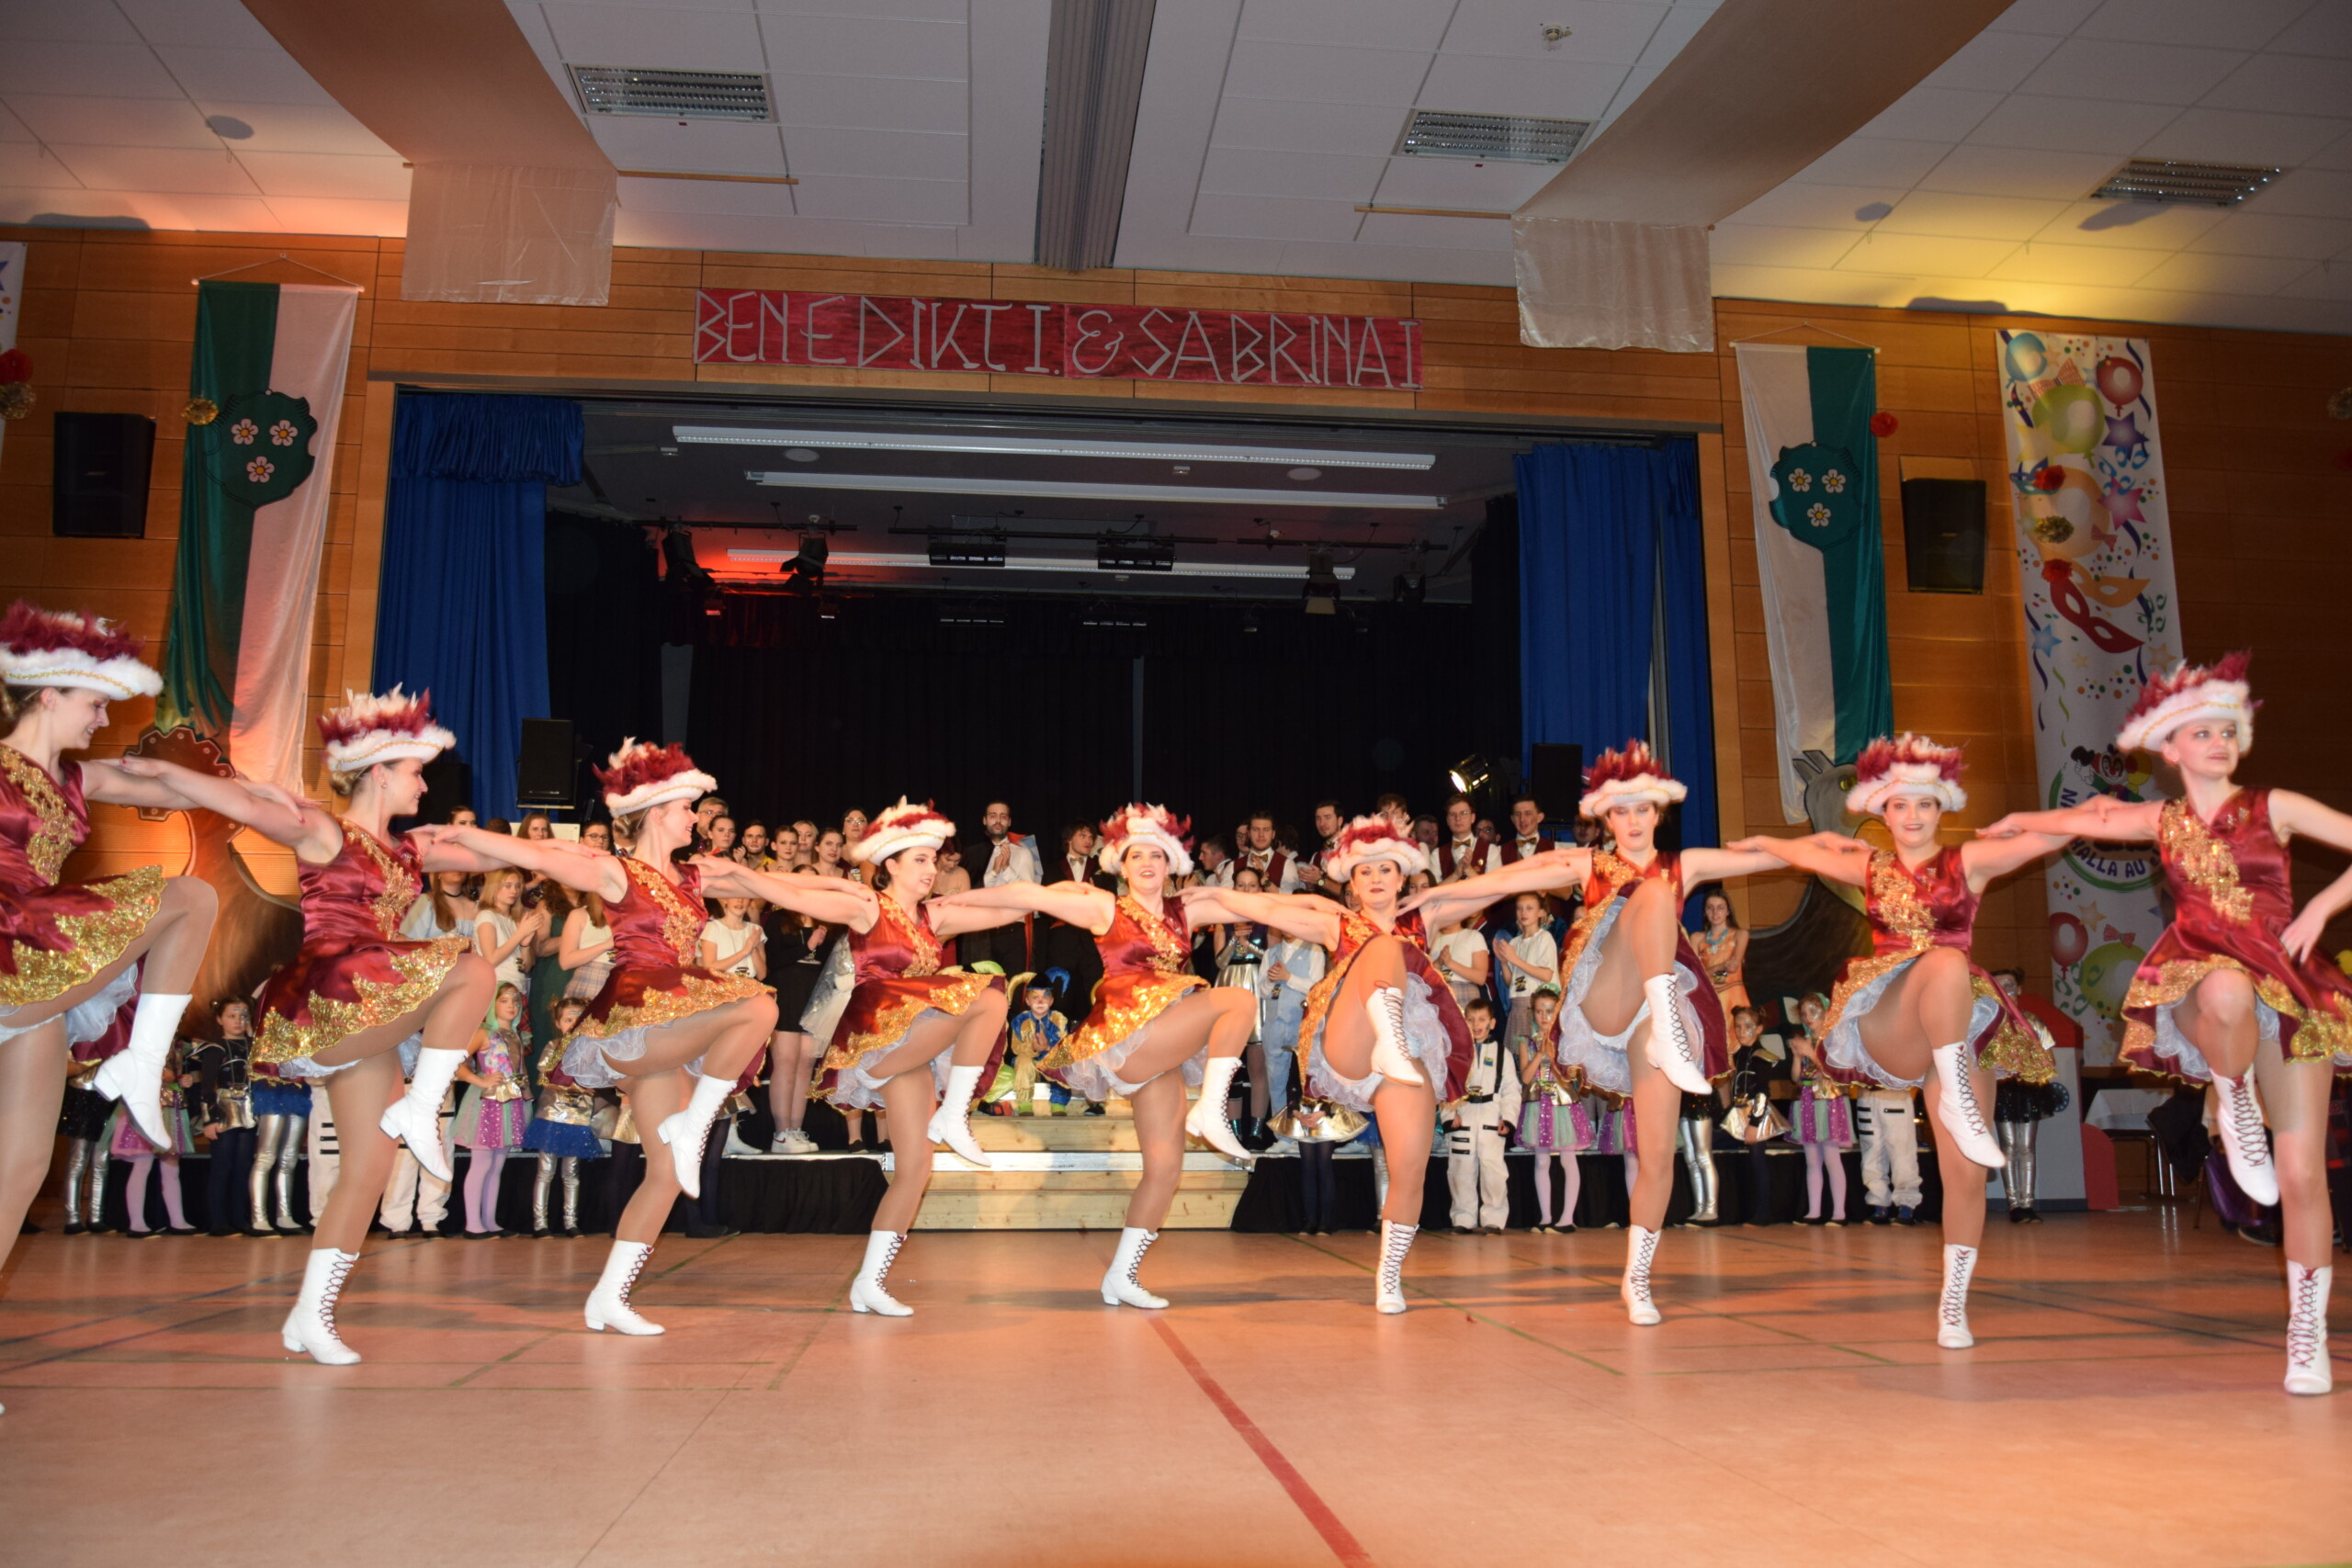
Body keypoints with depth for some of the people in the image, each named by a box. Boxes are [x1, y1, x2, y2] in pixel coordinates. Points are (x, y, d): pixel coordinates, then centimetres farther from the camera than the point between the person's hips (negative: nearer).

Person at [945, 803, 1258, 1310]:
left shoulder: (1184, 912, 15)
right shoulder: (1105, 909, 2)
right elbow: (1028, 895, -2)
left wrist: (1214, 892, 7)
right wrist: (954, 899, 0)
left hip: (1163, 1048, 6)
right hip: (1127, 1033, -6)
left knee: (1165, 1166, 2)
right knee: (1240, 999, -19)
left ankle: (1120, 1275, 12)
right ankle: (1210, 1112, -18)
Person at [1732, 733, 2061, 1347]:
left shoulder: (1969, 861, 5)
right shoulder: (1871, 868, 11)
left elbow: (2050, 837, 1)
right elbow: (1801, 852, 24)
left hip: (1960, 1027, 1)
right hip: (1887, 1027, -1)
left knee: (1966, 1172, -1)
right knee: (1946, 962, -36)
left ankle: (1953, 1303, 15)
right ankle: (1956, 1102, -31)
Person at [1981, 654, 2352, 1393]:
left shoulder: (2274, 807, 5)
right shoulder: (2161, 821, 11)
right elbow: (2075, 821, 27)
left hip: (2290, 991, 0)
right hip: (2202, 991, 0)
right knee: (2229, 990, -42)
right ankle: (2236, 1110, -11)